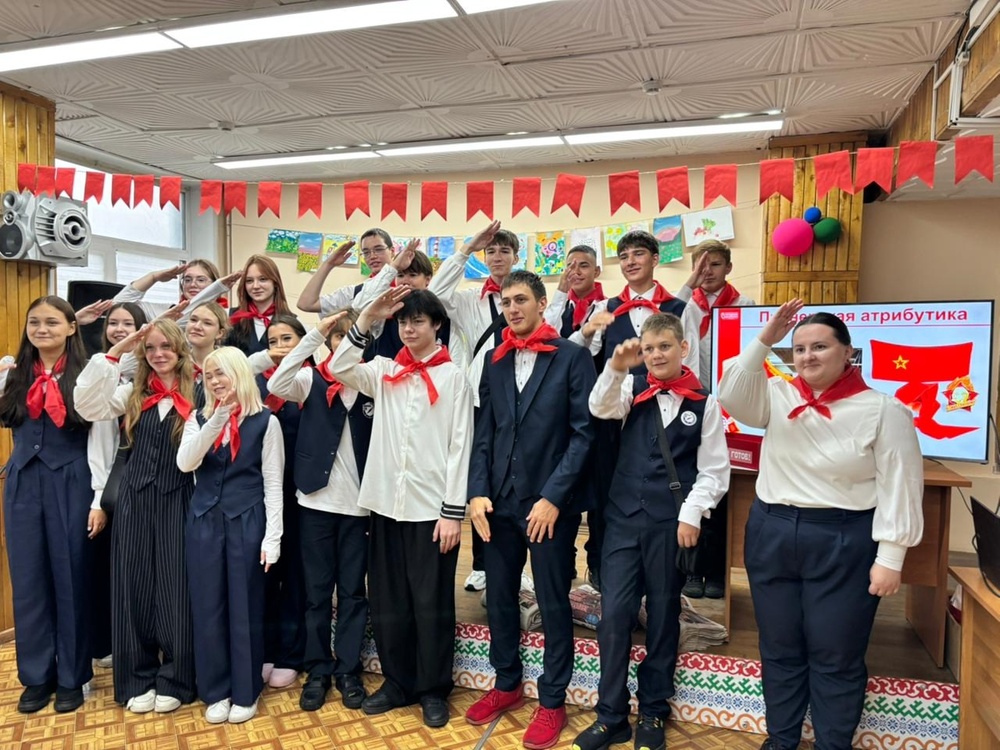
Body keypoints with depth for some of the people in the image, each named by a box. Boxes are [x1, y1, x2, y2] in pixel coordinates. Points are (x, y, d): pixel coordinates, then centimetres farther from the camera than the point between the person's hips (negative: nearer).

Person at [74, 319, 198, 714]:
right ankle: (138, 679, 23)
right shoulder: (133, 393, 8)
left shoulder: (196, 394, -4)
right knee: (133, 587, 8)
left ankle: (174, 680, 19)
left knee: (175, 589, 4)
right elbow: (86, 404, -8)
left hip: (177, 500, -3)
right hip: (134, 499, 3)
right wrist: (115, 352, -9)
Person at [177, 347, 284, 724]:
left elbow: (272, 482, -4)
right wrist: (216, 420, -21)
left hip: (246, 522, -3)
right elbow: (185, 463, -11)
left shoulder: (264, 420, -4)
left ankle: (245, 692, 22)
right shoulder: (199, 419, 7)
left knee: (245, 607, 6)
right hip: (204, 522, 3)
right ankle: (216, 691, 25)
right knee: (208, 607, 9)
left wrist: (272, 536, -9)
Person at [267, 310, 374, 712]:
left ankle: (348, 670, 23)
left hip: (358, 504, 0)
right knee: (316, 590, 10)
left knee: (353, 590, 10)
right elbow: (276, 385, -19)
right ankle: (317, 669, 23)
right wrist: (315, 334, -21)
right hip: (316, 500, 0)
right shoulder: (311, 380, 2)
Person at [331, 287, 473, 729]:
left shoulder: (453, 377, -3)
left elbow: (460, 447, -6)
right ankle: (398, 682, 29)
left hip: (432, 508, -4)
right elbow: (338, 369, -6)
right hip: (386, 503, 4)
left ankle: (433, 689, 23)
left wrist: (453, 511, -10)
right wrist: (368, 318, -10)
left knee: (431, 602, 6)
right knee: (388, 600, 13)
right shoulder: (384, 371, 9)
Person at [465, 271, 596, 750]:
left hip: (550, 503, -4)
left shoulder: (573, 357, -5)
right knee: (499, 597, 15)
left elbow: (584, 433, -9)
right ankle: (507, 684, 36)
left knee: (553, 604, 8)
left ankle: (552, 701, 25)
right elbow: (484, 432, 8)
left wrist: (553, 497, -14)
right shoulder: (494, 362, 10)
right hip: (499, 500, 5)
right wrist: (478, 491, -4)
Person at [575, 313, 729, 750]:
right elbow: (600, 408, -15)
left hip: (671, 525, -1)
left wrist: (692, 514, -9)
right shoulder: (632, 389, 4)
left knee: (663, 616, 11)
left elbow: (714, 470, -1)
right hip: (624, 518, 1)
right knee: (613, 614, 0)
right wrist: (616, 367, -29)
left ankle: (653, 713, 28)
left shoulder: (704, 403, -1)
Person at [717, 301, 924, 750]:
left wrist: (890, 557, -10)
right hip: (771, 535, 4)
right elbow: (731, 397, -15)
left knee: (836, 658, 9)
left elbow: (899, 487, -8)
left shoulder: (883, 411, -7)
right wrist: (763, 341, -19)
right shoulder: (778, 397, 2)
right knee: (779, 648, 17)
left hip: (842, 544, -4)